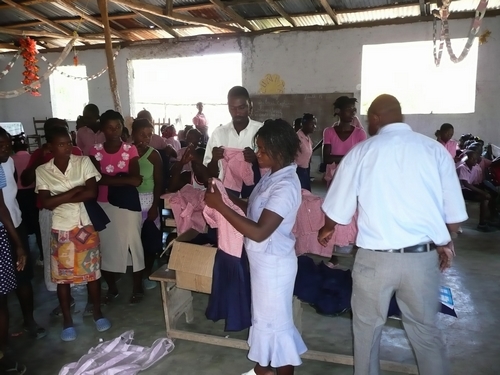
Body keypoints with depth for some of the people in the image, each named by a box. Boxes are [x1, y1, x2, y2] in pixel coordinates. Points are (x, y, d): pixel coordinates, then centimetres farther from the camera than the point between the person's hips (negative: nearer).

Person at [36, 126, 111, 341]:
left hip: (86, 226, 0)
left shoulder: (84, 162, -5)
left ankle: (97, 313, 27)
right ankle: (67, 320, 26)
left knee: (92, 271, 9)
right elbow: (45, 203, -11)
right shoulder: (42, 171, -3)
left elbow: (92, 192, -14)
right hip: (60, 230, 0)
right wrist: (74, 192, -16)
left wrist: (60, 198, -13)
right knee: (62, 275, 9)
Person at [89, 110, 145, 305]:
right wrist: (125, 179, -19)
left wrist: (109, 179, -16)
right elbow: (97, 179, -13)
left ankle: (138, 287, 20)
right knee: (106, 244, 10)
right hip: (104, 204, 2)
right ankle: (111, 288, 29)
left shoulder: (130, 149, -4)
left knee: (132, 243, 3)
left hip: (127, 204, -2)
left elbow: (135, 179, -14)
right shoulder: (96, 151, -1)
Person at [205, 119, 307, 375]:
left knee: (276, 322, 9)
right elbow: (256, 210, 14)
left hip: (275, 264, -10)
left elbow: (259, 232, -32)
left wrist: (220, 206, -29)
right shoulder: (273, 175, 3)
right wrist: (228, 197, 0)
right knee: (262, 317, 24)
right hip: (262, 260, 10)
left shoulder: (285, 186, -28)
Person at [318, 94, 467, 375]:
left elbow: (338, 210, 3)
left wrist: (327, 229, 24)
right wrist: (444, 242, 20)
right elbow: (455, 214, 1)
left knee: (367, 328, 19)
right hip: (423, 256, 2)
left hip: (375, 257, -1)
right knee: (426, 331, 19)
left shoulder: (361, 152, -4)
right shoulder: (436, 149, -1)